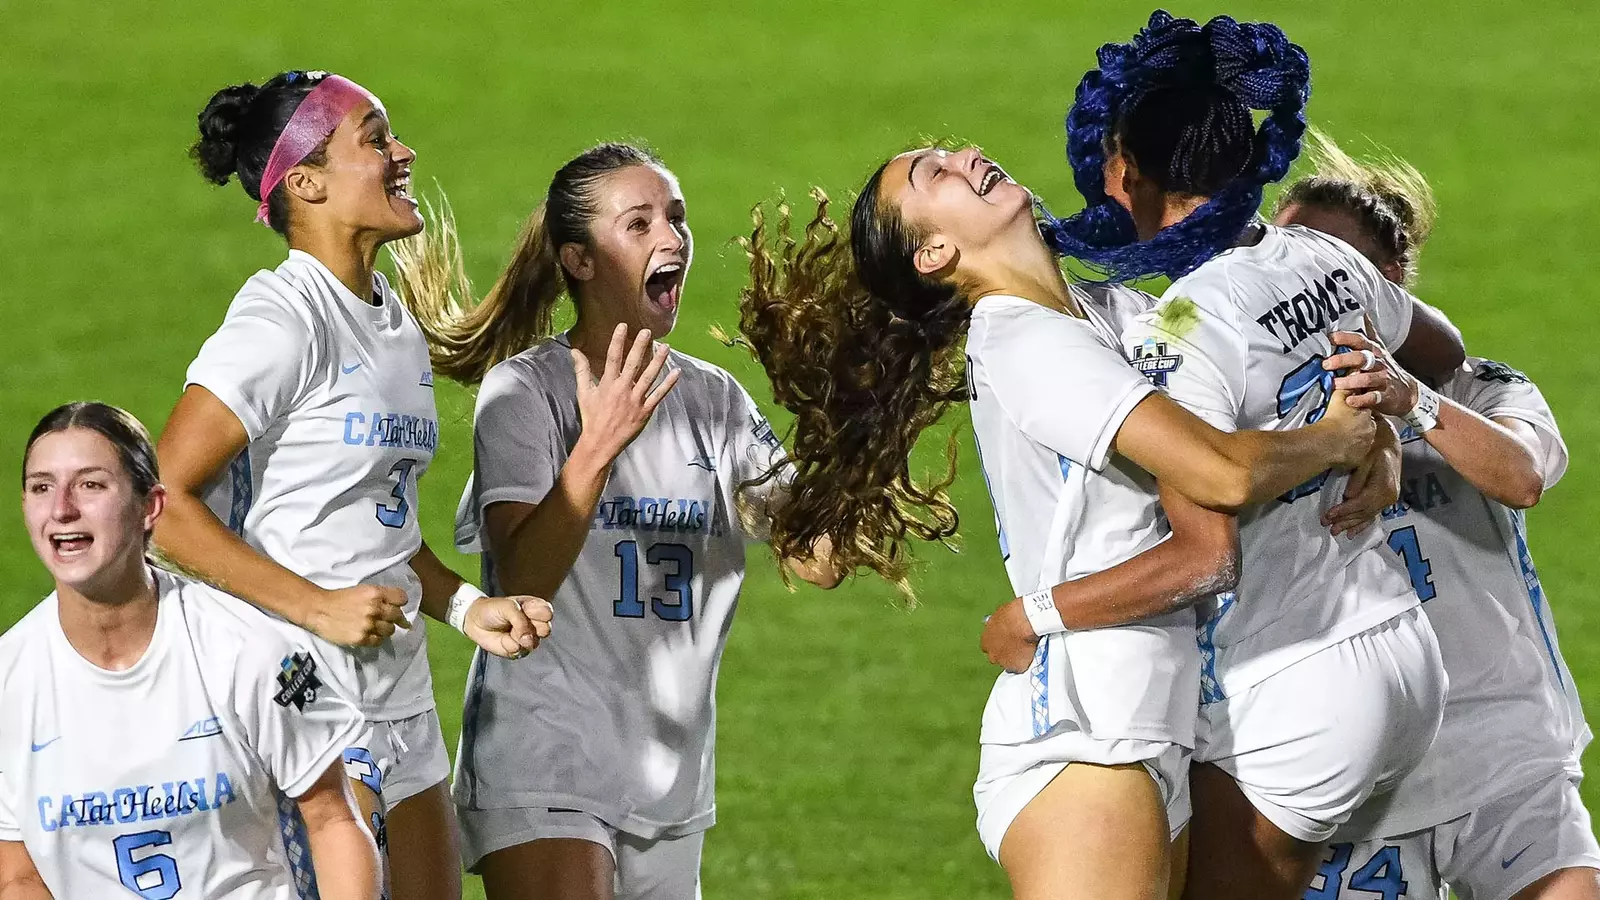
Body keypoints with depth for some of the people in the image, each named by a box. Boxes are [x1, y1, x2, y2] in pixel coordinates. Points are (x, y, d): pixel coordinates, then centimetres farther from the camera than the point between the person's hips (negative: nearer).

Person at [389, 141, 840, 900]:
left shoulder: (713, 398, 9)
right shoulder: (524, 390, -7)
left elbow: (820, 562, 4)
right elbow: (522, 579, -20)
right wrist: (598, 446, -32)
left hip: (669, 773, 6)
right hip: (542, 759, -6)